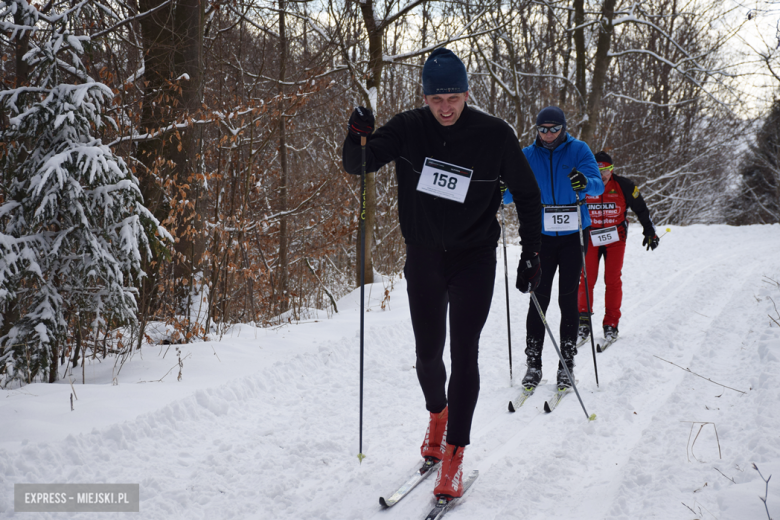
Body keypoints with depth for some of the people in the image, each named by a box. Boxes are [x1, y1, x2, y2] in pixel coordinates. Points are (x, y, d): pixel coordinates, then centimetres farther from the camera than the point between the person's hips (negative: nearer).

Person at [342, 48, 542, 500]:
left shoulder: (494, 135, -9)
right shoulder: (408, 129, -6)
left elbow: (527, 194, 2)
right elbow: (357, 166, -6)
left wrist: (532, 252, 0)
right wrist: (358, 137, -28)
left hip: (475, 258, -2)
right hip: (424, 256, 2)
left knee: (464, 353, -7)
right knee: (428, 352, 10)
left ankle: (454, 455, 2)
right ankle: (437, 413, 41)